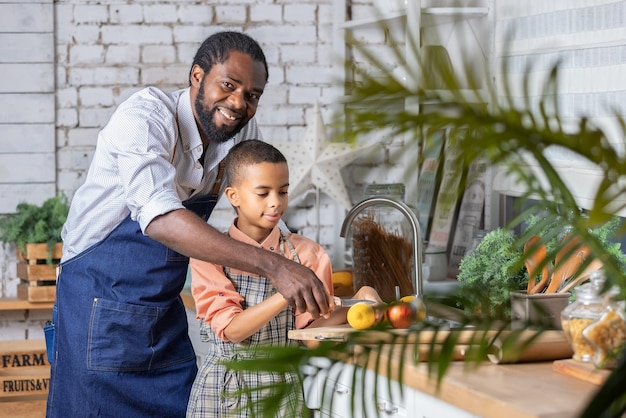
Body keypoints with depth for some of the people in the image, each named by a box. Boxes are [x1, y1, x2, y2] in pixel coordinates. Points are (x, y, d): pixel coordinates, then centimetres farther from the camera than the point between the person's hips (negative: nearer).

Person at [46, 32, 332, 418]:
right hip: (100, 308, -6)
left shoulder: (244, 131, -1)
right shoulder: (146, 116, -22)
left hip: (166, 310, 6)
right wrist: (272, 265, -46)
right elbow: (159, 218, -39)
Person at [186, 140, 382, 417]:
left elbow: (310, 329, -4)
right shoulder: (209, 255, -7)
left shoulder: (305, 254, 0)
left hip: (282, 387, 2)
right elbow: (231, 329, -18)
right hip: (221, 392, -2)